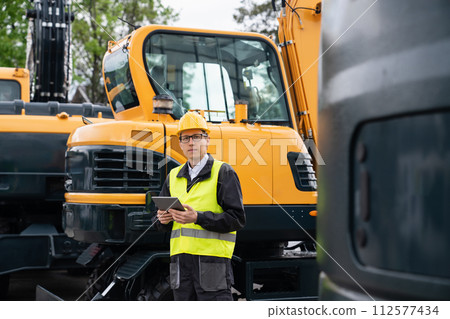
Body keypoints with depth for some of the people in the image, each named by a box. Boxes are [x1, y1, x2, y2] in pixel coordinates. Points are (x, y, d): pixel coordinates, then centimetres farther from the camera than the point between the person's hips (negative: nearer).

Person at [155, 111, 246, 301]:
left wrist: (198, 217, -20)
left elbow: (237, 219, -9)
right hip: (180, 261, 6)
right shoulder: (174, 177, 18)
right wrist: (164, 219, -3)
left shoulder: (223, 173, 0)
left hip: (212, 260, -6)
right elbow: (162, 224, 23)